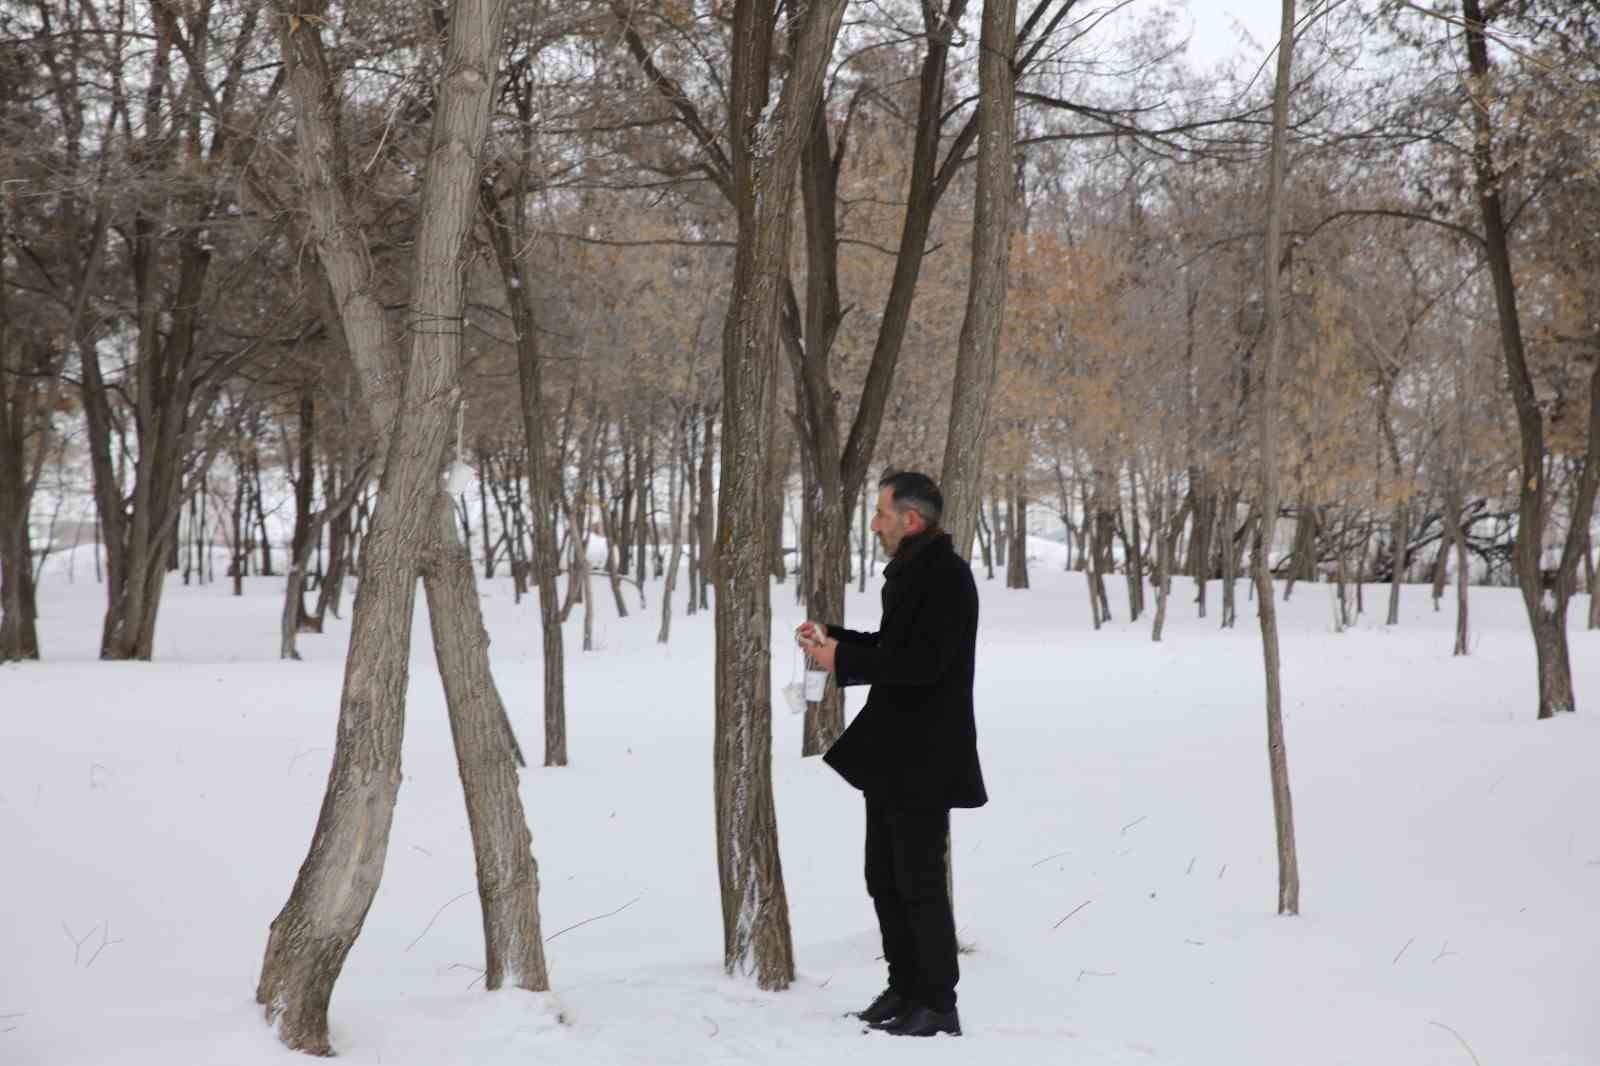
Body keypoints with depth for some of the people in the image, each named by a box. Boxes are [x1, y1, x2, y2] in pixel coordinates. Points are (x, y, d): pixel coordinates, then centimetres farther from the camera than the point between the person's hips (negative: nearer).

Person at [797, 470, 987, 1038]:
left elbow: (921, 661, -25)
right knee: (885, 878, 15)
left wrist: (842, 661, -19)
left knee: (920, 883, -3)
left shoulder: (946, 575, -18)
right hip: (891, 753, 10)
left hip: (924, 758, -10)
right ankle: (904, 989, 25)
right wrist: (833, 638, 8)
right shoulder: (911, 570, 13)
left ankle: (939, 1007, 6)